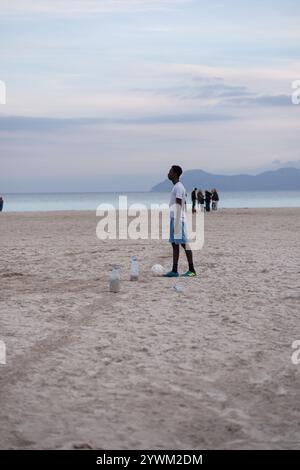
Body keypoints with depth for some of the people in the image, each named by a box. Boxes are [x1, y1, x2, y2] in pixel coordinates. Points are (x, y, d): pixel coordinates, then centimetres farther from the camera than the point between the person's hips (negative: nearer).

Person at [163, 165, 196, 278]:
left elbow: (178, 205, -18)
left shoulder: (179, 187, -12)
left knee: (184, 243, -7)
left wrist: (177, 223, -21)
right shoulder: (175, 187, 18)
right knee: (174, 244, 8)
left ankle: (192, 270, -4)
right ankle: (174, 271, 9)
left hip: (178, 220, -10)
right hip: (173, 219, 10)